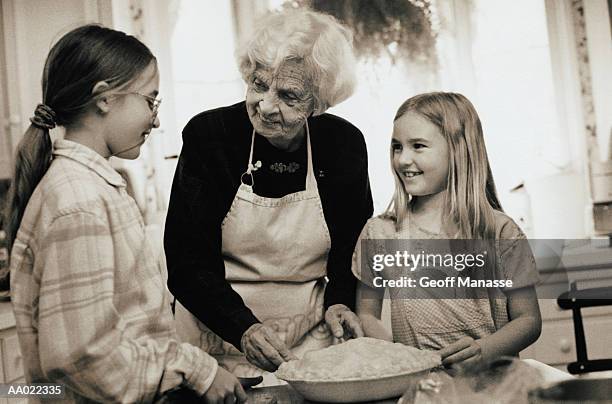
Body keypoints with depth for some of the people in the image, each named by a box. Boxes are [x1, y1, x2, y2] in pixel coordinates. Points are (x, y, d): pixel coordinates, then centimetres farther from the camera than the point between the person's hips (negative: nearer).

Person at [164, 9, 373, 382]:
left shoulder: (345, 143, -6)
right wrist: (243, 328, -26)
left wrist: (339, 301, -9)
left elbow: (354, 243, 8)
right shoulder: (207, 134, -13)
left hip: (312, 336, 2)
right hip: (222, 339, -2)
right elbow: (186, 261, -14)